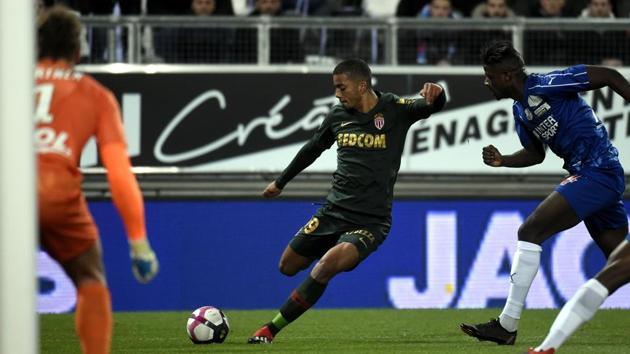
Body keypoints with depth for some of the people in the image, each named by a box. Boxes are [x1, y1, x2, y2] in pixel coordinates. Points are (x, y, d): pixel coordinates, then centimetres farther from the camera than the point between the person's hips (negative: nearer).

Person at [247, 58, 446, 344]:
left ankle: (271, 329, -20)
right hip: (334, 210, 6)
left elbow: (431, 107, -21)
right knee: (288, 266, 9)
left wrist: (435, 94, -46)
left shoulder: (395, 110, -6)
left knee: (329, 264, -28)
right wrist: (280, 182, 33)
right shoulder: (339, 115, 6)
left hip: (370, 220, -6)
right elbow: (312, 149, 22)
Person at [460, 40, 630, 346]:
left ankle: (506, 326, -11)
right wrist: (502, 160, 10)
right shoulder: (520, 110, 14)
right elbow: (535, 153, 27)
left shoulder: (545, 85, -13)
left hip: (597, 172, -10)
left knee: (530, 232, -13)